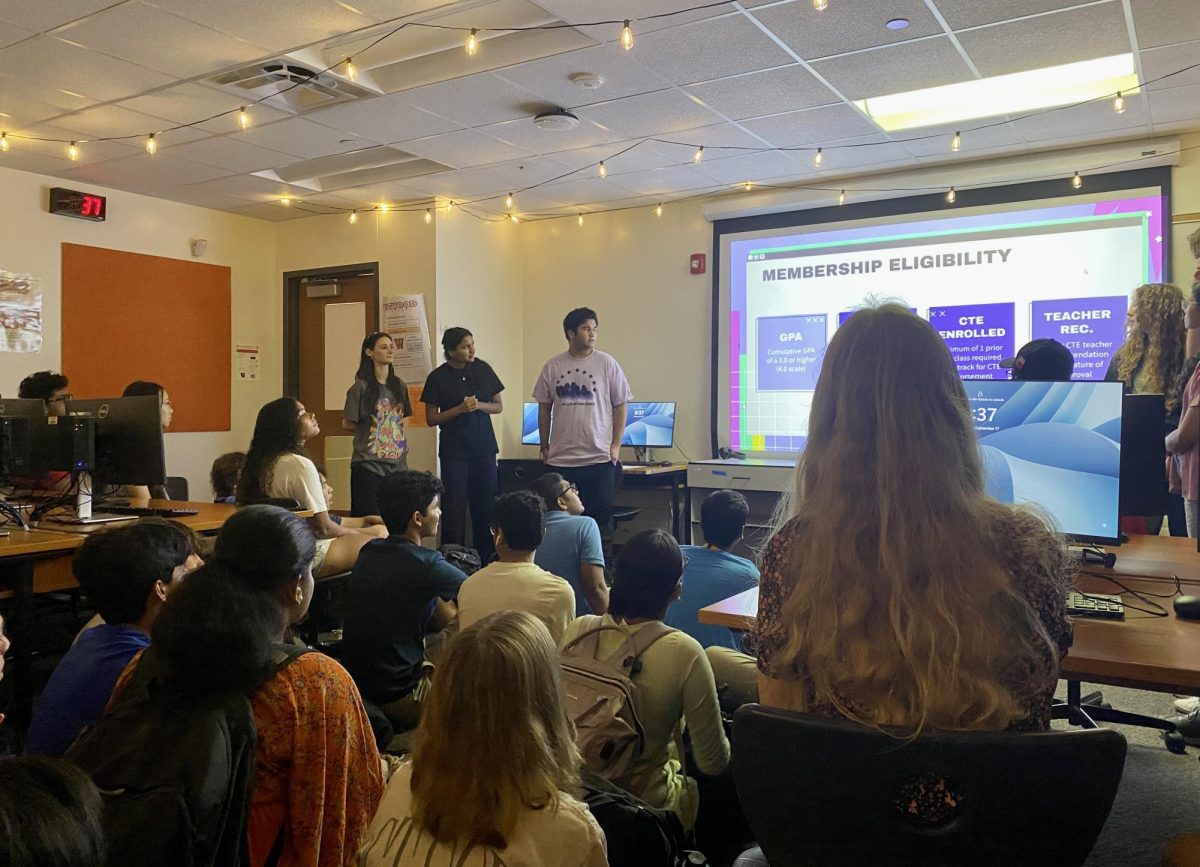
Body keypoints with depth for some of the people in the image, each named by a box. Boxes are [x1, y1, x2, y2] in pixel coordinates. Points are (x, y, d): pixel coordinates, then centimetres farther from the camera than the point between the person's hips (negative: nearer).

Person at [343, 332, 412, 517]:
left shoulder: (399, 385, 8)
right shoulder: (361, 387, -8)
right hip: (368, 465, -5)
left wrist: (402, 440, 6)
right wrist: (370, 426, 2)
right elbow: (347, 424, -3)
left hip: (397, 463, 5)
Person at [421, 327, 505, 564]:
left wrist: (479, 405, -11)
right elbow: (431, 418, -2)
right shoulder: (438, 377, -3)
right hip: (454, 451, -2)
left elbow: (498, 406, 9)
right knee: (454, 508, -2)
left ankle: (486, 561, 13)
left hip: (484, 447, 3)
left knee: (486, 507, 4)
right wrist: (460, 408, -15)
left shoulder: (482, 369, 4)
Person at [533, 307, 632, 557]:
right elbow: (544, 408, 11)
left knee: (600, 518, 5)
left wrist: (616, 445, -4)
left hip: (599, 458, -2)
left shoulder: (607, 364, -1)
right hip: (560, 459, 2)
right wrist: (545, 446, 9)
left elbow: (621, 405, 1)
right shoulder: (552, 366, 4)